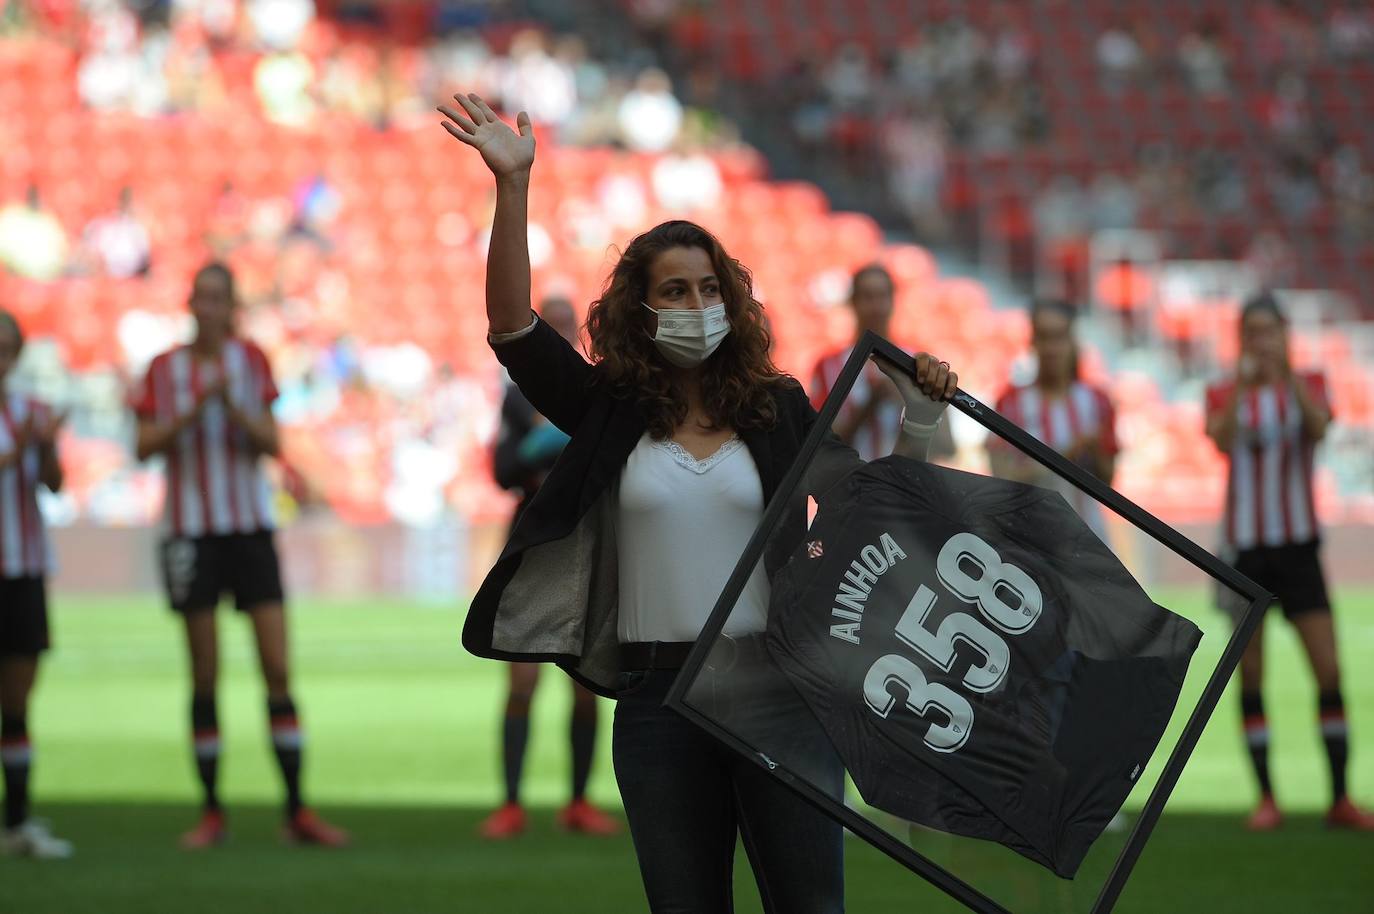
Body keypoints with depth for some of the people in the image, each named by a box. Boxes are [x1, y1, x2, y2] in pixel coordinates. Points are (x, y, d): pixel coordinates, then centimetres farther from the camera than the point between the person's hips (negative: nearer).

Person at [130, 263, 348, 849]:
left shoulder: (250, 360, 5)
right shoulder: (164, 370, 3)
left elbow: (271, 444, -2)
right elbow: (145, 445, -7)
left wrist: (232, 404, -19)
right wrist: (196, 406, -19)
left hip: (251, 527, 1)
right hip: (191, 530, -1)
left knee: (278, 668, -5)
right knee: (204, 675, 0)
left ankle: (297, 811, -3)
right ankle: (211, 812, 7)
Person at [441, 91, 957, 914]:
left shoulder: (776, 411, 6)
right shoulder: (609, 411, 4)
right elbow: (513, 327, -8)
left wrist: (921, 422, -6)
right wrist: (513, 187, -17)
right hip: (660, 695, 1)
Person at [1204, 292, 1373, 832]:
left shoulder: (1308, 385, 5)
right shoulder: (1225, 394, 3)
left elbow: (1318, 426, -17)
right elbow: (1221, 440, -17)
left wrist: (1288, 376, -31)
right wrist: (1241, 384, -30)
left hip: (1298, 544, 0)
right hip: (1245, 546, 0)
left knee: (1329, 671, -7)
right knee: (1251, 676, -1)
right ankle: (1266, 798, 6)